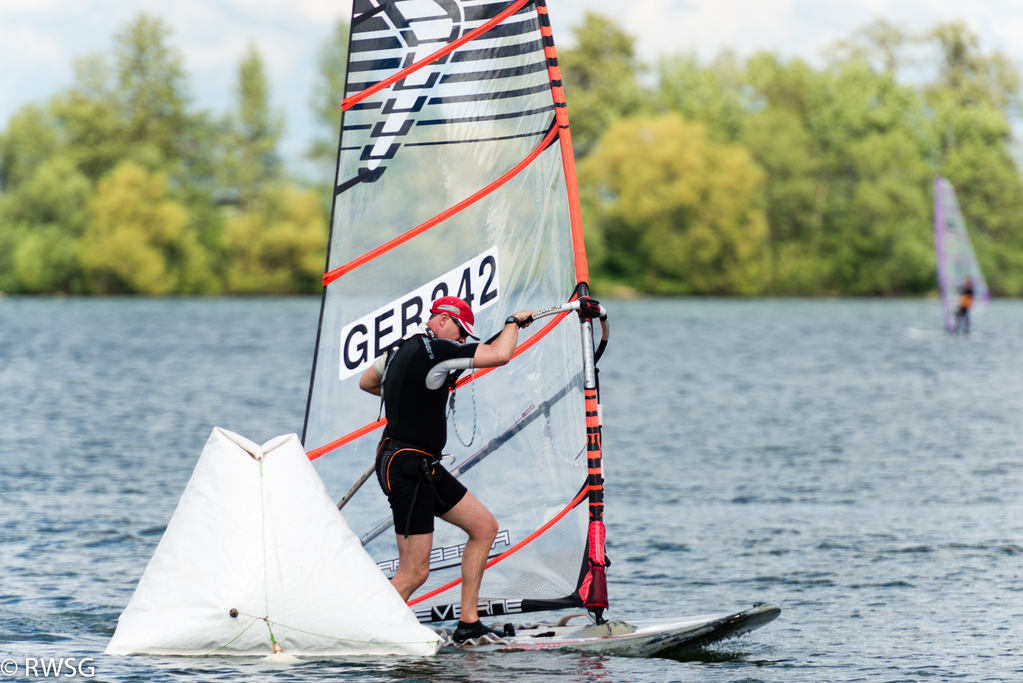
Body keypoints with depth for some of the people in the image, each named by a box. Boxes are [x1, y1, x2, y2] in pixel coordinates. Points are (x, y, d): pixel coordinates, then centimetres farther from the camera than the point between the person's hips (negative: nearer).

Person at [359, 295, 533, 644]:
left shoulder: (404, 348, 13)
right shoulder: (432, 349, -17)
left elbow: (366, 382, 31)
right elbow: (500, 354, -21)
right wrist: (514, 321, -2)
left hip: (425, 468, 11)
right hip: (406, 470, -11)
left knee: (484, 526, 11)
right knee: (414, 572, -9)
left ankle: (468, 623, 13)